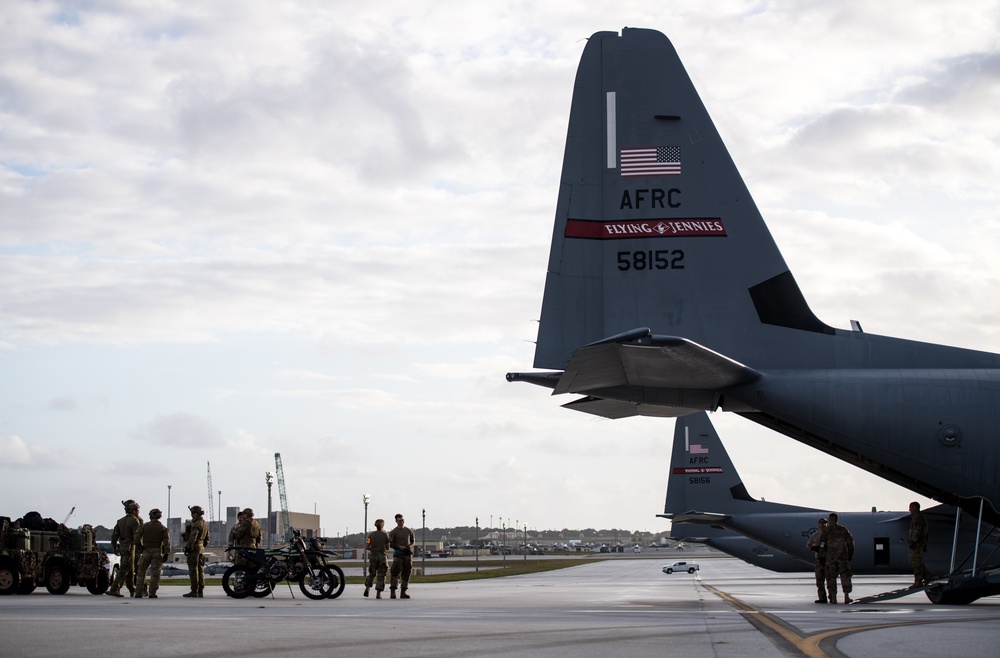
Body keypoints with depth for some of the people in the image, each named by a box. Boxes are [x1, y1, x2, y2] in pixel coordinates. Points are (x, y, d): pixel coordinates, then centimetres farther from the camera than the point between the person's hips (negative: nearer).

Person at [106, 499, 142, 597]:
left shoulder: (121, 521, 15)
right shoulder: (134, 520, -8)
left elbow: (114, 535, 13)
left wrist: (114, 547, 17)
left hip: (122, 547, 8)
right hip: (130, 546, -8)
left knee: (130, 570, 16)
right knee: (124, 569, -11)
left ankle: (132, 591, 22)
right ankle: (114, 589, -20)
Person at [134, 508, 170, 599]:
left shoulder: (144, 526, 3)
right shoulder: (163, 528, 2)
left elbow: (137, 538, -2)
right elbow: (166, 541, -7)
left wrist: (140, 546, 13)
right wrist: (167, 554, -9)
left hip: (146, 551, 1)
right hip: (157, 552, -1)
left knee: (141, 572, 8)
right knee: (156, 573, 4)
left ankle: (139, 593, 3)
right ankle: (152, 593, -2)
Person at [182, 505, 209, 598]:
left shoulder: (196, 524, -14)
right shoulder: (205, 524, 15)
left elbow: (192, 537, -21)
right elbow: (207, 538, 21)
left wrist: (187, 547, -17)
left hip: (194, 548, -9)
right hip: (201, 548, 9)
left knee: (193, 570, -7)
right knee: (200, 570, 10)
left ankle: (194, 591, -8)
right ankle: (200, 591, 11)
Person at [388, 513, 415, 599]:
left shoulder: (409, 531, 12)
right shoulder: (393, 532, -1)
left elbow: (412, 541, 22)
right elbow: (390, 544, -3)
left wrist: (410, 546, -1)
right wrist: (399, 547, -16)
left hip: (408, 554, 5)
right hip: (398, 554, -5)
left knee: (406, 573, 3)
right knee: (395, 573, -11)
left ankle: (403, 592, 7)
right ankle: (392, 592, -12)